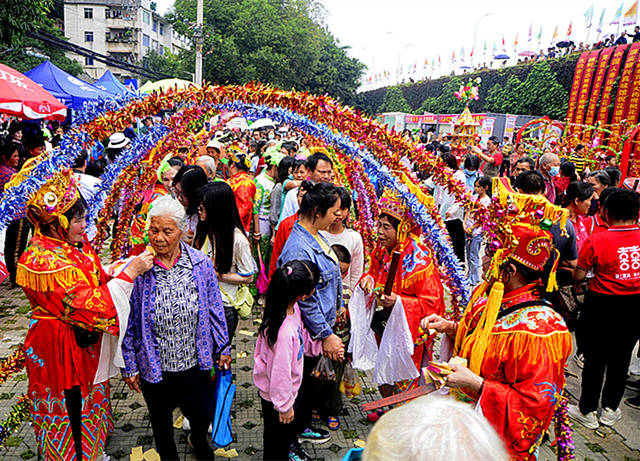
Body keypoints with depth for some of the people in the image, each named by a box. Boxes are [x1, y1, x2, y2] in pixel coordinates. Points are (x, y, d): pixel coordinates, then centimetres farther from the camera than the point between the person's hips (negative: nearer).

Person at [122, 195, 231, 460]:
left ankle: (199, 440, 54)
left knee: (204, 413, 18)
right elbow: (128, 322, -7)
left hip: (196, 362, 1)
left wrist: (223, 348, 5)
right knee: (161, 420, 21)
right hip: (154, 367, -1)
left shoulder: (201, 264, -10)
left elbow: (214, 309, 0)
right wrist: (129, 366, -3)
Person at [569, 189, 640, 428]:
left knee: (595, 358, 10)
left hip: (602, 304, -4)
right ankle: (610, 410, 32)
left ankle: (588, 411, 22)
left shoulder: (596, 241, -19)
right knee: (621, 358, 18)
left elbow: (578, 276, -13)